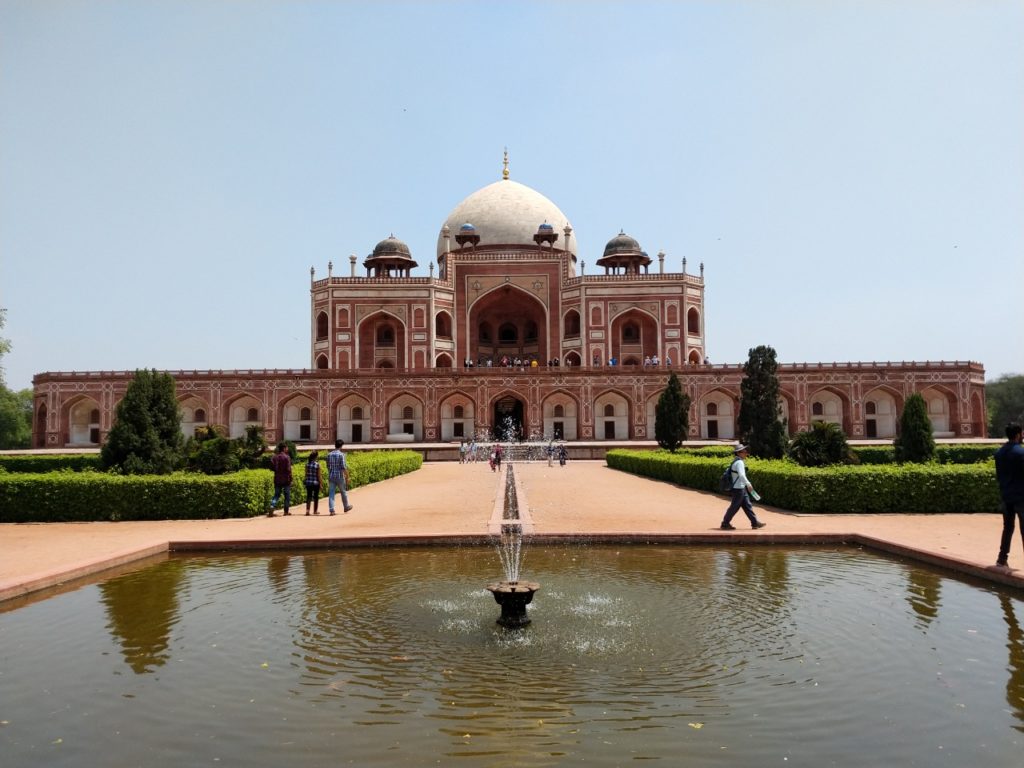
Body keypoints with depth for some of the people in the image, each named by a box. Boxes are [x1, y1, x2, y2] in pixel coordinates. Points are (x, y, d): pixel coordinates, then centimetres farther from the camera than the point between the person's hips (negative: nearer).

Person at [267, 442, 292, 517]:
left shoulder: (274, 457, 4)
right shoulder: (286, 457, -12)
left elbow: (272, 467, 4)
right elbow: (288, 469, -16)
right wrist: (290, 478, -8)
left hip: (277, 479, 4)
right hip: (286, 479, -4)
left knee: (276, 495, 11)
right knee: (287, 495, 8)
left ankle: (272, 507, -12)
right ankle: (286, 511, 11)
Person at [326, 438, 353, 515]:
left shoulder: (329, 455, 5)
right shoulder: (341, 455, -12)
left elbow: (328, 467, 14)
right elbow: (343, 467, -15)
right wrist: (347, 477, -8)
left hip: (331, 477, 4)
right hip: (340, 477, -4)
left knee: (331, 494, 2)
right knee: (343, 492, 14)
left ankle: (331, 510, -6)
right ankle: (346, 507, 29)